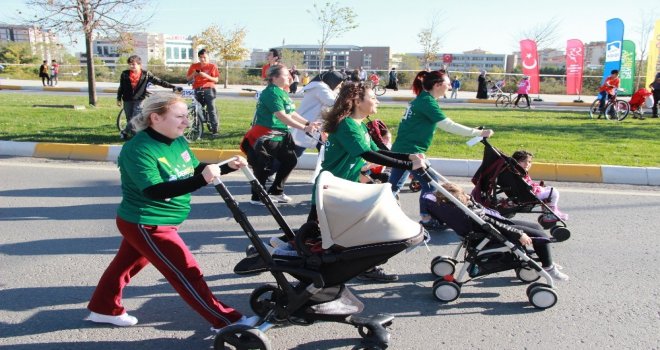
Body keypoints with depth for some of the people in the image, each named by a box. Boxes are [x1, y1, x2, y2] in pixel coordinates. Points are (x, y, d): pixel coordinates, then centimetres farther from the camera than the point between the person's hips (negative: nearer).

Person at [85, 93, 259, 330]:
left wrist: (227, 167, -2)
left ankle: (104, 309, 45)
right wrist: (202, 180, -45)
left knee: (127, 264, 25)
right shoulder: (138, 149, -26)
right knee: (188, 273, -6)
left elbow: (195, 168, 14)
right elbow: (155, 190, -36)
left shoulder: (178, 141, 1)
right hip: (146, 225, -9)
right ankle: (226, 320, 3)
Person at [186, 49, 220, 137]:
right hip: (197, 90, 3)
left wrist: (206, 76, -14)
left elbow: (216, 80, 0)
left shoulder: (212, 66, 5)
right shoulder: (194, 66, 11)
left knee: (211, 110, -9)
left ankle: (214, 130, -10)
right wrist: (193, 74, -7)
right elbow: (188, 78, 14)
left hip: (208, 90, -3)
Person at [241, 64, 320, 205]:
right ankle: (257, 197, 13)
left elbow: (292, 114, 11)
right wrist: (304, 128, -28)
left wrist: (308, 123, -1)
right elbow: (282, 116, -26)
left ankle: (276, 191, 25)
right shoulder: (272, 93, -18)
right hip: (264, 136, -10)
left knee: (290, 160, 13)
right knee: (263, 167, -3)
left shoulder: (283, 93, 11)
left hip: (279, 135, 10)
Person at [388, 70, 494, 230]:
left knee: (394, 186, 14)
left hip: (401, 150, 10)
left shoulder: (421, 99, 16)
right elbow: (449, 126, -20)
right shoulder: (427, 101, -15)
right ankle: (426, 219, 14)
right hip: (410, 152, -10)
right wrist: (479, 133, -17)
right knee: (430, 183, 2)